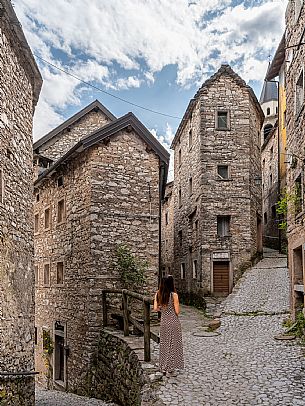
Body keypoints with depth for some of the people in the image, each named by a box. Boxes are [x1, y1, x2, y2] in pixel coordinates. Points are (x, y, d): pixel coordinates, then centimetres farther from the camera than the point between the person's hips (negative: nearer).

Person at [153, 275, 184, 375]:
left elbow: (155, 308, -1)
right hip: (173, 321, -4)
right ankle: (169, 368, 13)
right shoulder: (174, 295, -16)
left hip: (163, 321, 5)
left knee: (164, 344, 17)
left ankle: (163, 367, 24)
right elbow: (177, 311, -14)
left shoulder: (158, 294, -3)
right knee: (173, 344, 9)